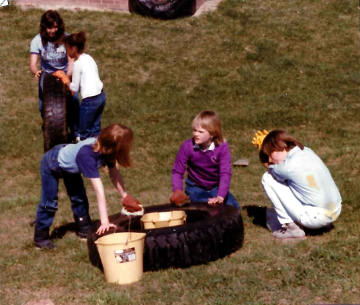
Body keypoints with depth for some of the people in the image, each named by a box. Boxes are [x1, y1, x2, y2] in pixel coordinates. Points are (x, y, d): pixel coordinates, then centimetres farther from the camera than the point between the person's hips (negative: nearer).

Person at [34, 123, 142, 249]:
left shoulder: (105, 147, -26)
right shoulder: (87, 156, -46)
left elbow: (114, 173, -13)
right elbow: (99, 189, -49)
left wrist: (125, 197, -19)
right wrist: (104, 221, -50)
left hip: (69, 164, 7)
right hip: (52, 164, -7)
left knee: (79, 198, 13)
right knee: (49, 203, -3)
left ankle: (84, 230, 28)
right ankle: (41, 238, 12)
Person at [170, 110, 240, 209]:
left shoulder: (222, 147, -23)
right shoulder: (188, 146, -21)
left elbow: (225, 173, -26)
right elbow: (177, 171, -15)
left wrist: (220, 197, -38)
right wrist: (177, 190, -32)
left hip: (216, 187, 1)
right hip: (195, 188, -1)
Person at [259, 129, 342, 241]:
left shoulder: (288, 167, -19)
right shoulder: (307, 151, 5)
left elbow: (268, 165, 3)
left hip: (315, 218, -8)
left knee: (267, 178, -3)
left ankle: (291, 227, 0)